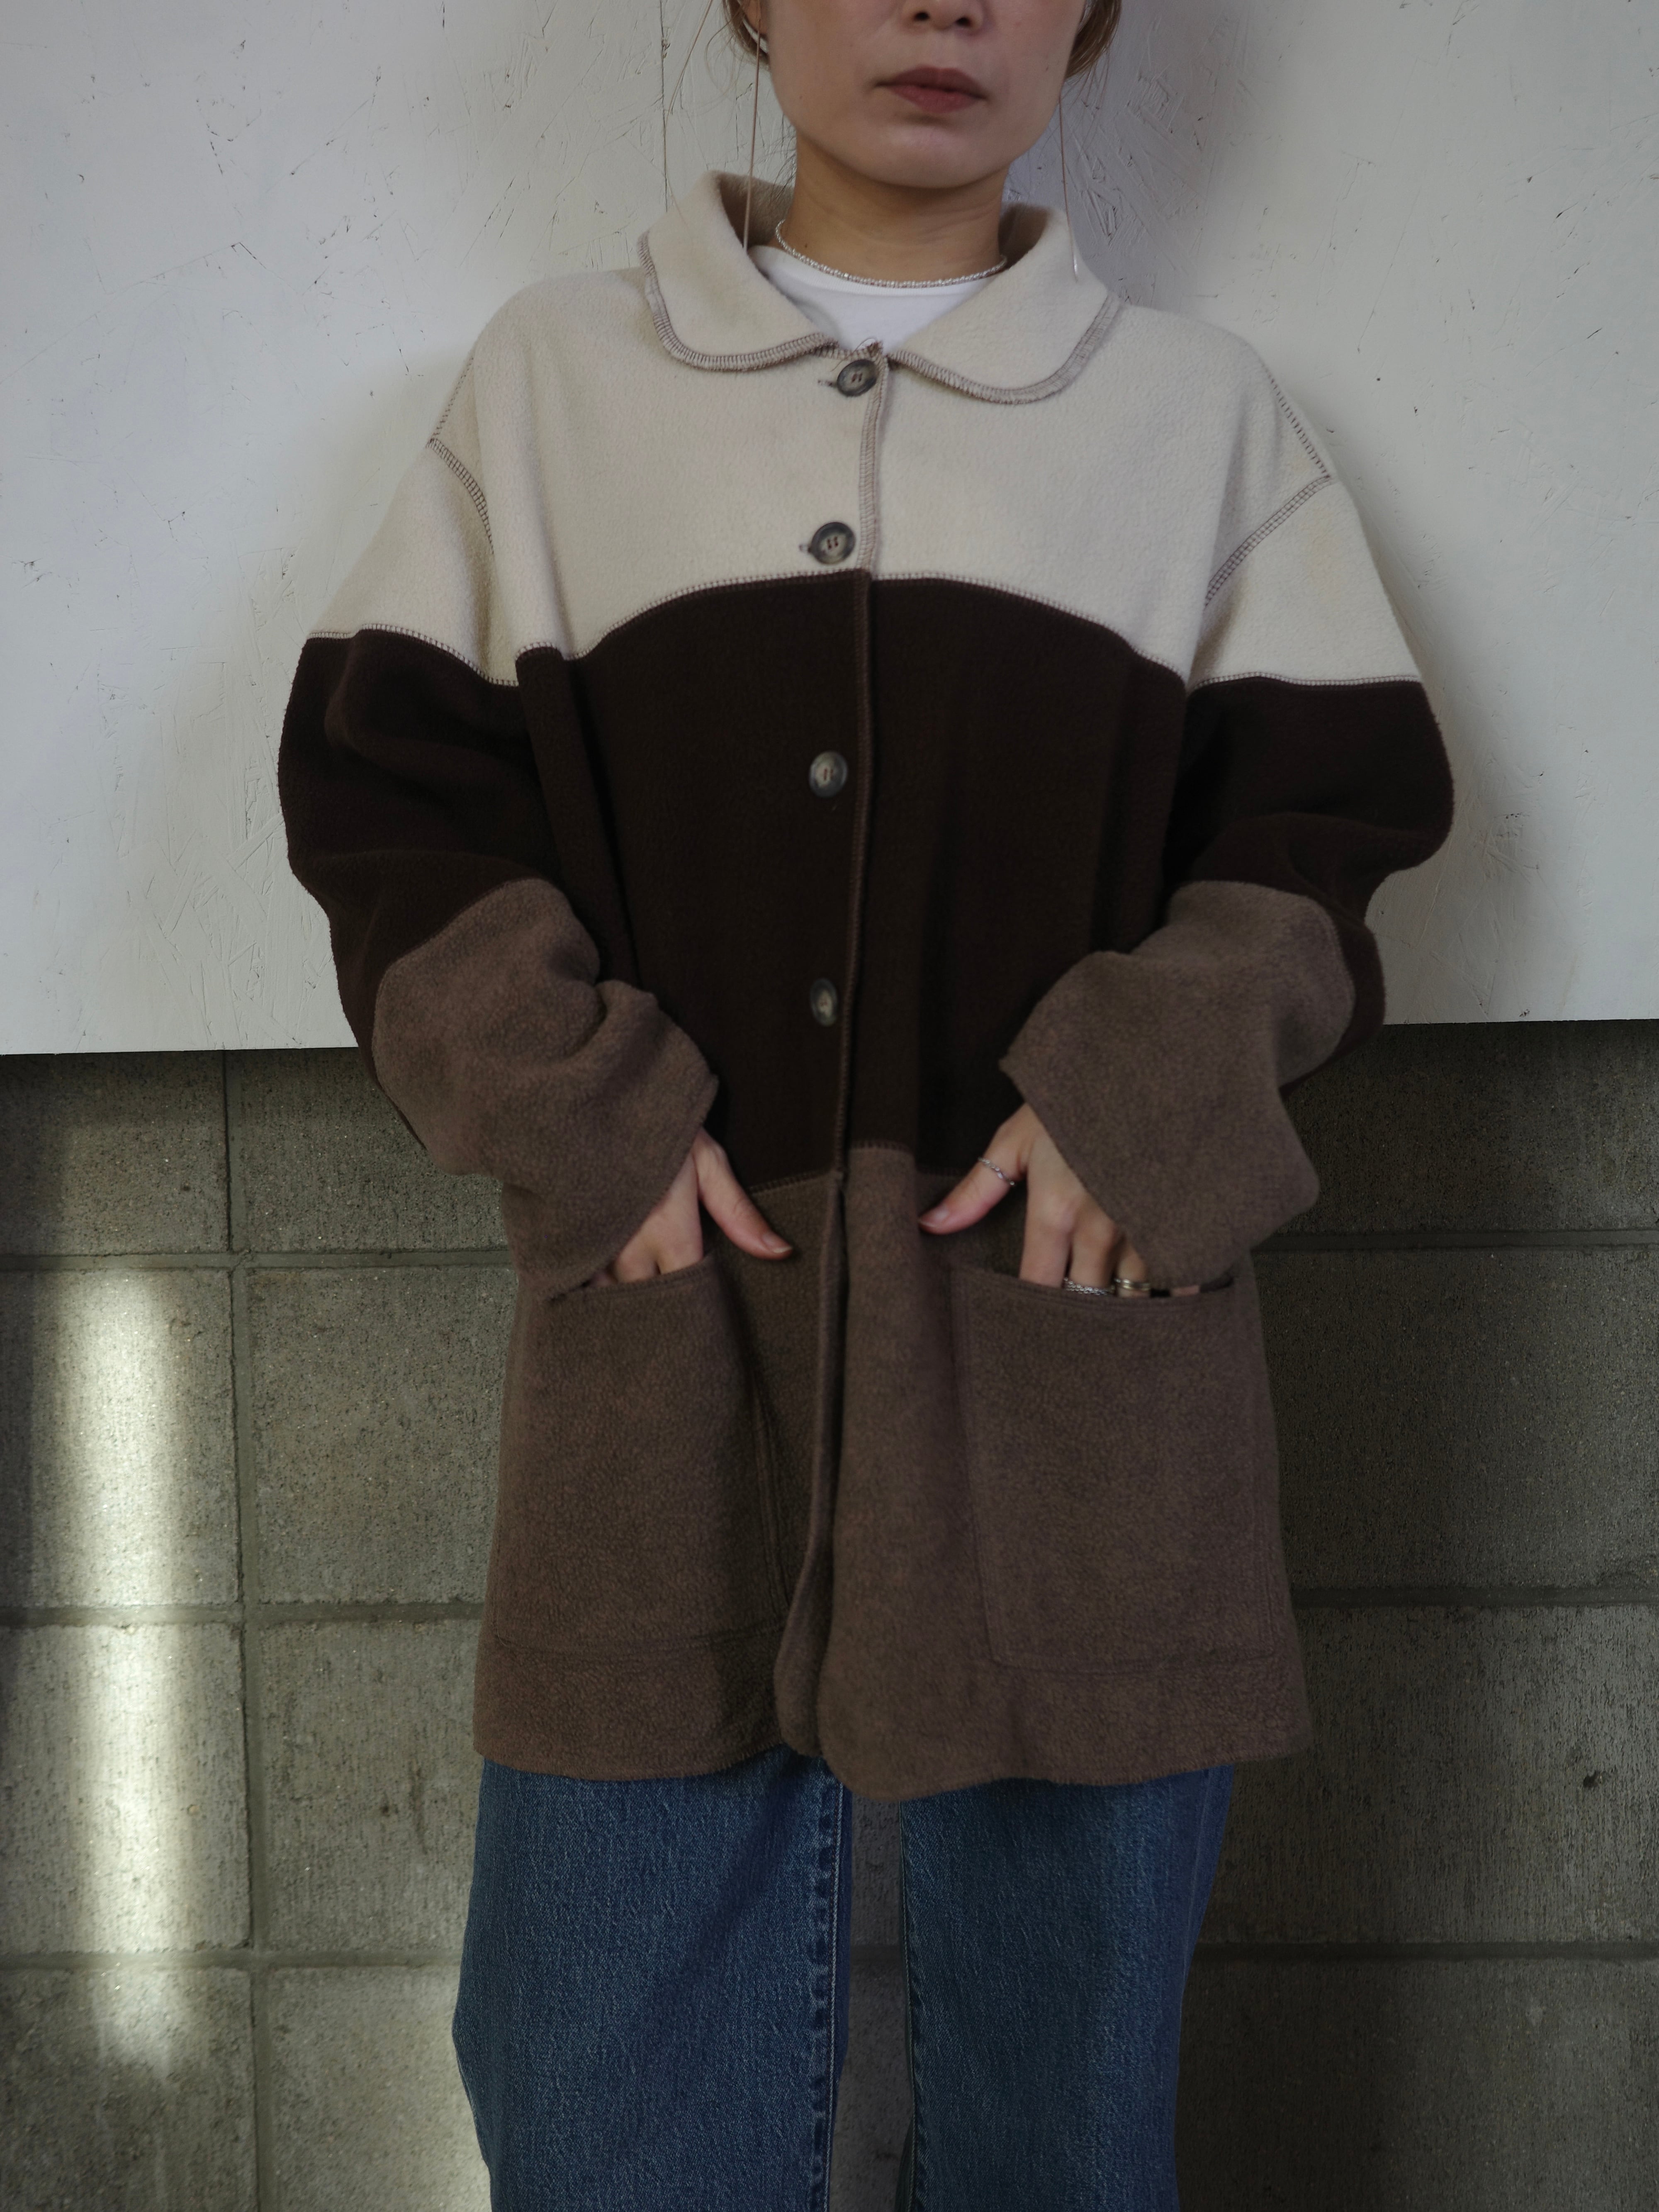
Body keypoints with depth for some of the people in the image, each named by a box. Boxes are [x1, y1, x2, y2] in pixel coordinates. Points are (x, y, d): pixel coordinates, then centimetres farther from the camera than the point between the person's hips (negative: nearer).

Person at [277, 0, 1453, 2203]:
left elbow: (1335, 798, 8)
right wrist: (568, 1106, -8)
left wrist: (1156, 1090, -9)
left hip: (1077, 1301, 1)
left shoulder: (1206, 408, 11)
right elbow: (383, 771, 6)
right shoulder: (552, 371, 11)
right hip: (665, 1298, 0)